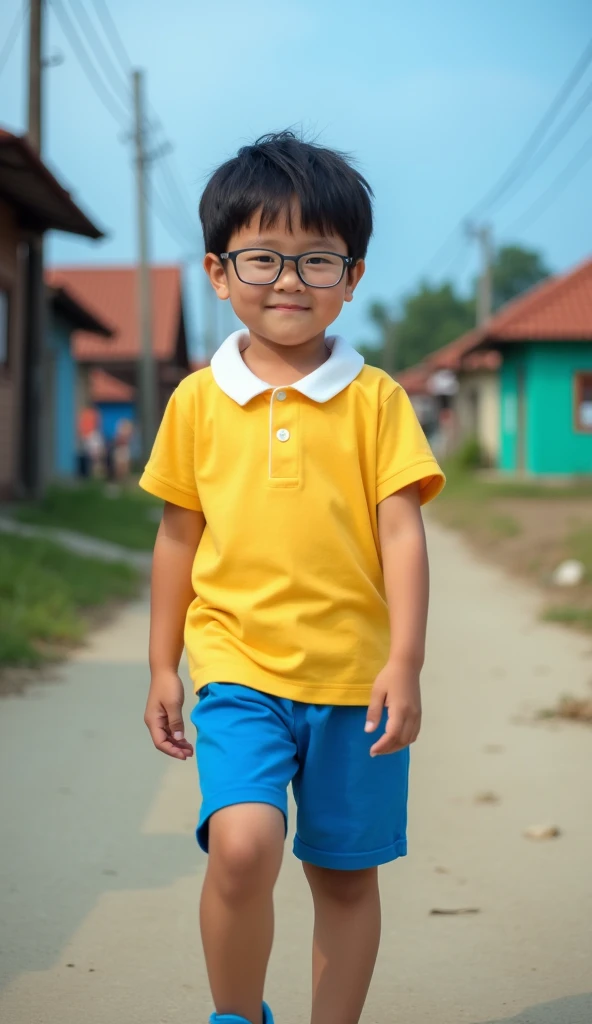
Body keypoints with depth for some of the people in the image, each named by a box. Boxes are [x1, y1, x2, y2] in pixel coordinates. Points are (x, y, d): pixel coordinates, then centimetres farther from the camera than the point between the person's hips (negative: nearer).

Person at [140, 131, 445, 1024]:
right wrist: (163, 668, 12)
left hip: (356, 680, 0)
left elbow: (402, 534, -3)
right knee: (242, 844, -19)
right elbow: (179, 536, 11)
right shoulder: (198, 401, 3)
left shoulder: (376, 400, -1)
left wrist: (404, 665, -11)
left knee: (346, 876, 10)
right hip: (238, 668, 0)